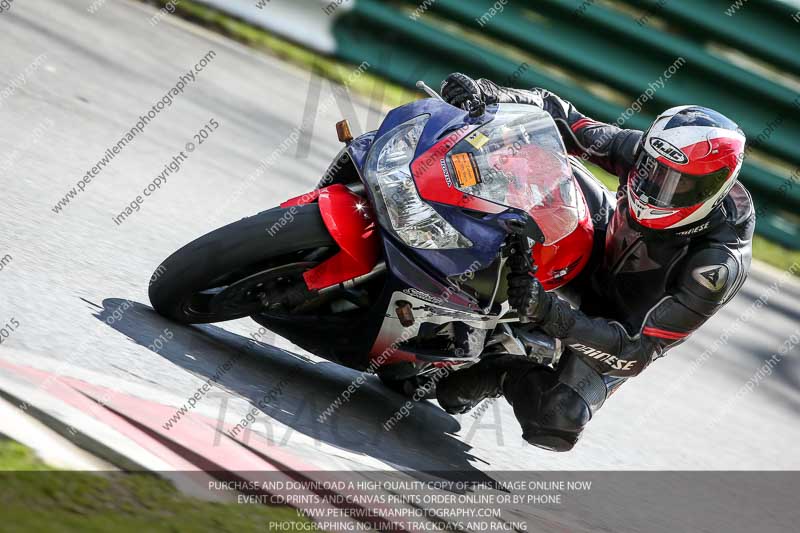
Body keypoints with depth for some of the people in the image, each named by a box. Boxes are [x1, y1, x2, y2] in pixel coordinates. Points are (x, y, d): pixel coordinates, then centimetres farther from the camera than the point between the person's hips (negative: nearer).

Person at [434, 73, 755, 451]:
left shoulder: (718, 266, -38)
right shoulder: (651, 152, -25)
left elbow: (636, 351, -37)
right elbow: (563, 118, -15)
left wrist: (549, 311, -49)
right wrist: (493, 95, -34)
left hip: (627, 328, -5)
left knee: (557, 421, -29)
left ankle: (498, 375, -1)